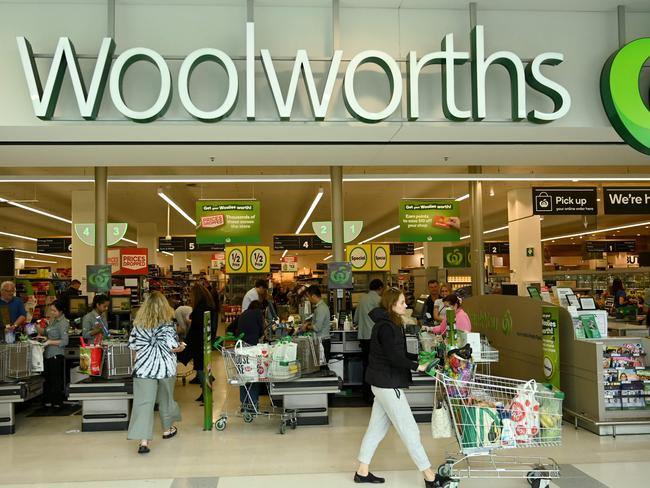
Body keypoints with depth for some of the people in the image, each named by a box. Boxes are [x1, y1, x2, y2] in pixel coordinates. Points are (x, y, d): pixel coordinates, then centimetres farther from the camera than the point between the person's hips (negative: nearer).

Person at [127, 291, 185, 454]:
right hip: (165, 367, -1)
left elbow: (132, 345, 5)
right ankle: (167, 429, 38)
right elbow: (172, 346, -14)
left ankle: (143, 440, -16)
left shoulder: (138, 323, 1)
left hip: (143, 367, 1)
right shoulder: (167, 323, -9)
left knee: (143, 403, -4)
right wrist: (180, 347, 7)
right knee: (165, 398, 20)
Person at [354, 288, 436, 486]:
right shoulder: (386, 327, -20)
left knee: (377, 427, 14)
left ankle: (362, 471, 22)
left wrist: (417, 357, 7)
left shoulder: (390, 324, 12)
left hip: (384, 382, 10)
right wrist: (416, 366, -17)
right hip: (388, 383, -10)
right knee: (409, 429, -3)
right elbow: (395, 358, -23)